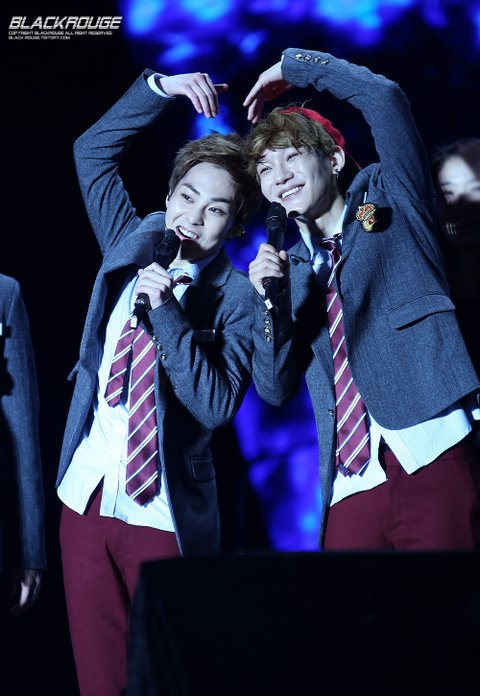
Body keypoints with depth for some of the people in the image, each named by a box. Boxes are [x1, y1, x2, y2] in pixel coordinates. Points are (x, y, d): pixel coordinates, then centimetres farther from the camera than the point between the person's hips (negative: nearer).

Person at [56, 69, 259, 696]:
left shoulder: (238, 297, -5)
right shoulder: (132, 246, 9)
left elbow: (216, 406, -15)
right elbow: (93, 151, 13)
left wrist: (168, 311, -19)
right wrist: (159, 87, 2)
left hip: (162, 514, -4)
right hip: (86, 497, 4)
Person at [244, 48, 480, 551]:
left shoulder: (389, 198, 12)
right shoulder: (288, 267, 20)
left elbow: (384, 97, -4)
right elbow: (275, 390, 12)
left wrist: (292, 66, 7)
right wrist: (268, 301, -3)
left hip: (431, 459, -4)